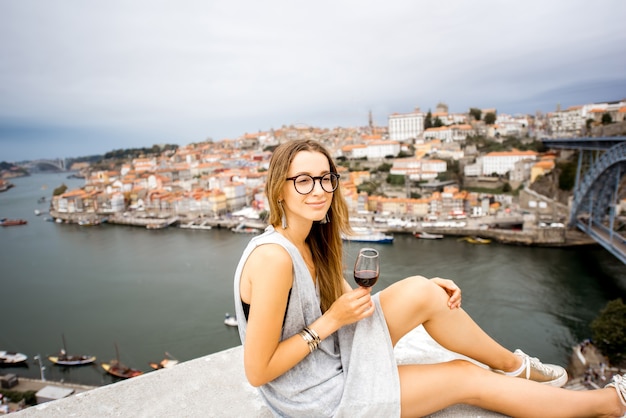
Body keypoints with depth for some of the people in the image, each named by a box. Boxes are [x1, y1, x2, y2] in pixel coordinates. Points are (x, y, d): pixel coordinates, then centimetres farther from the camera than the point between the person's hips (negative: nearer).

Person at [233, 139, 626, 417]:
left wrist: (422, 294, -7)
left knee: (421, 291, -11)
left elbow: (351, 301, 4)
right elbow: (257, 371, -24)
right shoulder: (273, 257, -29)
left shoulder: (311, 242, -3)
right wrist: (330, 321, -24)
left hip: (334, 360, 6)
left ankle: (513, 366, 15)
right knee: (467, 378, -4)